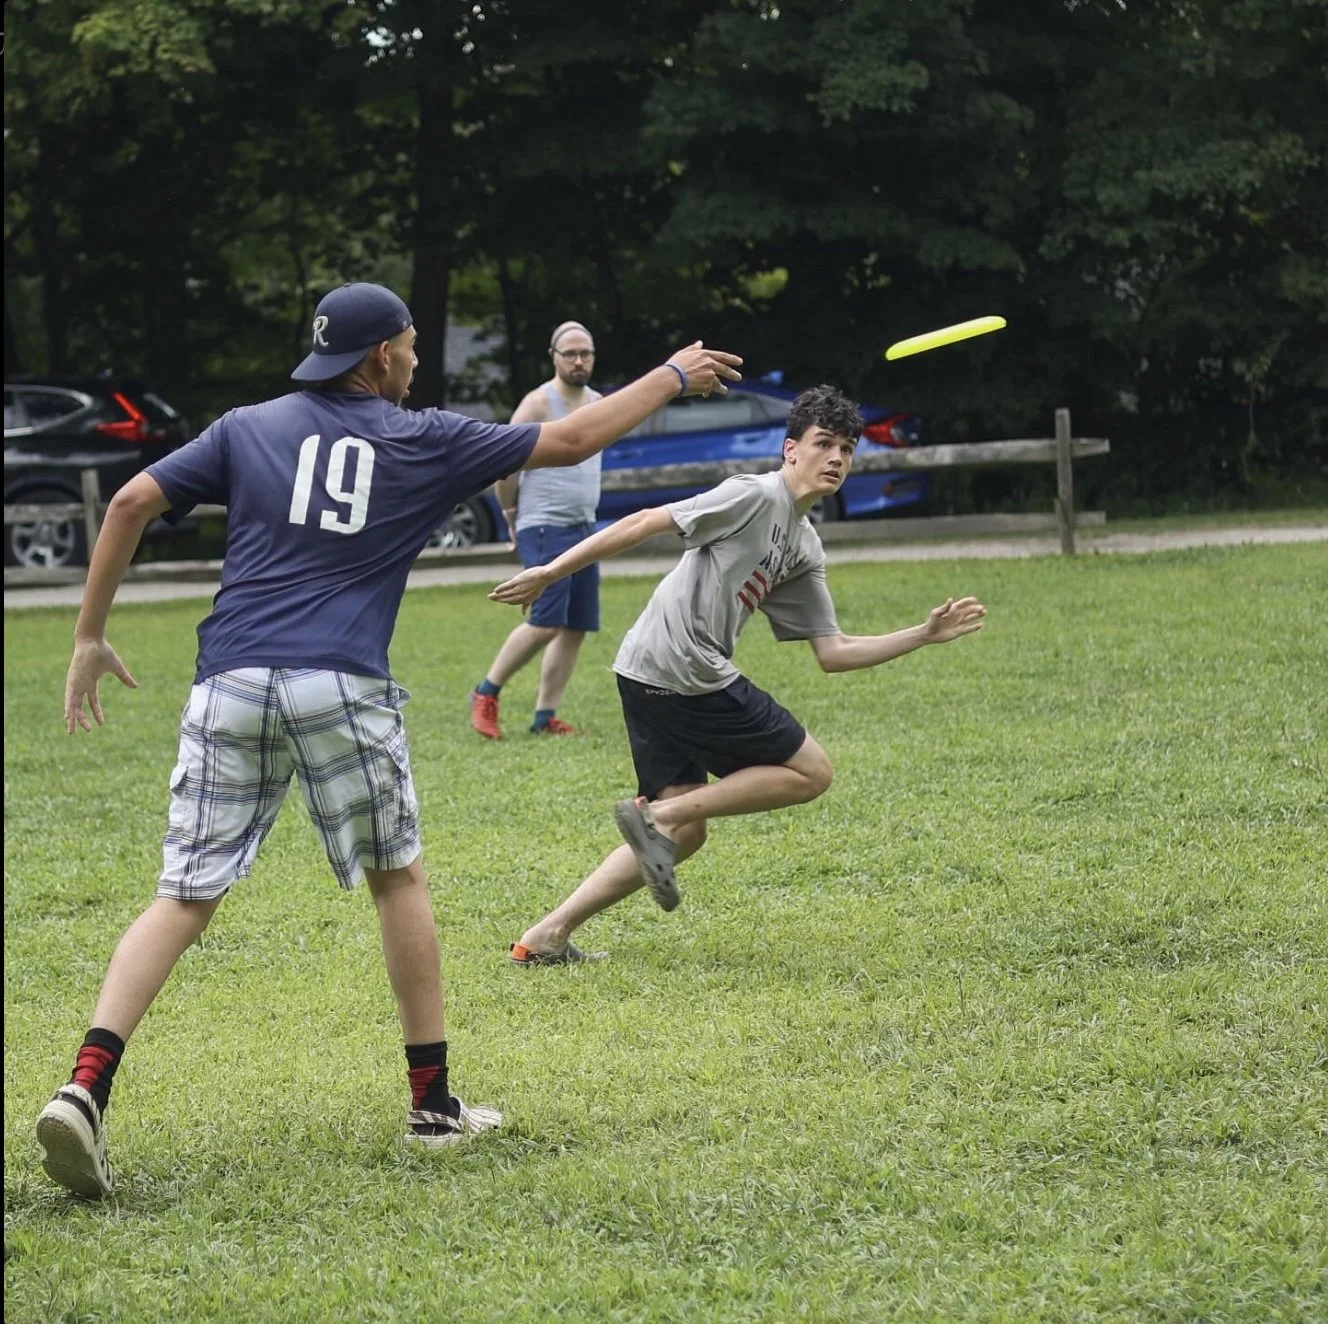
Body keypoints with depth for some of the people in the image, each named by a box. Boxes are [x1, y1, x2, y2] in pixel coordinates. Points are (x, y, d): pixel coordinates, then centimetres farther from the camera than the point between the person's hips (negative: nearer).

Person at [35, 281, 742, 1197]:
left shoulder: (247, 429, 14)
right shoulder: (422, 440, 9)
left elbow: (133, 502, 6)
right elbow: (572, 441, 14)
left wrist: (91, 637, 12)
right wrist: (675, 376, 28)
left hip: (232, 685, 2)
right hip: (341, 690, -2)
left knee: (185, 898, 2)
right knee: (399, 878, 16)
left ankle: (85, 1088, -17)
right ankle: (435, 1103, 20)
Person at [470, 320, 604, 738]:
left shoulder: (598, 404, 13)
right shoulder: (539, 404, -10)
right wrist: (511, 515, -1)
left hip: (583, 528, 8)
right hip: (544, 528, -8)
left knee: (577, 627, 4)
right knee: (547, 621, -16)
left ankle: (545, 716, 9)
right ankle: (487, 693, -1)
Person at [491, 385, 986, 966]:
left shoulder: (806, 551, 20)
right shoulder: (757, 495, -7)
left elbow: (833, 653, 19)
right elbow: (645, 523, -10)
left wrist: (926, 633, 14)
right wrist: (550, 572, -13)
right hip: (686, 671, -9)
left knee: (684, 831, 11)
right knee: (810, 771, 0)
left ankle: (546, 937, 6)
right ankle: (656, 814, -6)